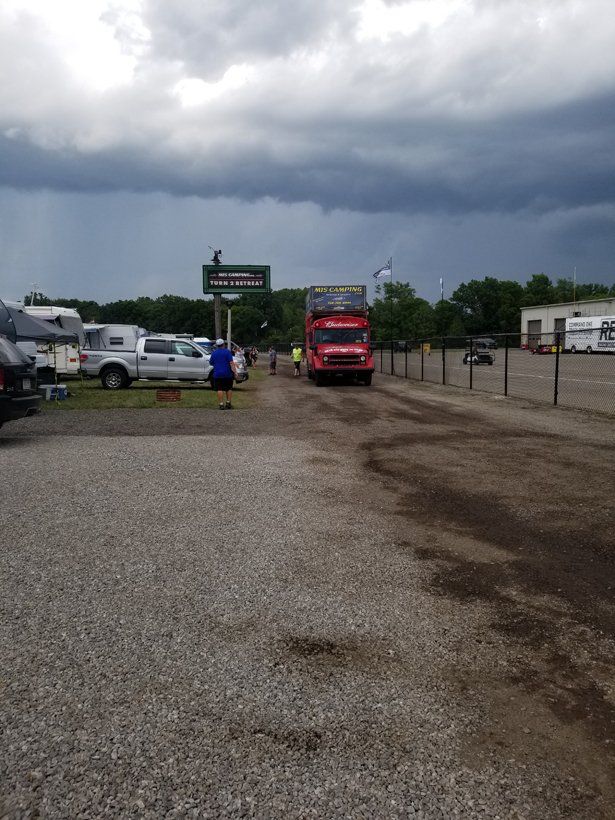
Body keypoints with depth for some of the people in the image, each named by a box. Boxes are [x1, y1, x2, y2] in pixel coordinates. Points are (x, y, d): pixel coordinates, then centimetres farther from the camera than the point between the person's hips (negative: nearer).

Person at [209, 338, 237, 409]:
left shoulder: (214, 353, 6)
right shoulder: (227, 352, -4)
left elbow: (211, 363, 16)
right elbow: (231, 363, -11)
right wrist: (235, 372, -11)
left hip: (217, 374, 2)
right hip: (227, 374, -2)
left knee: (220, 389, 1)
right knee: (229, 389, 11)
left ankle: (221, 404, -4)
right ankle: (228, 403, 10)